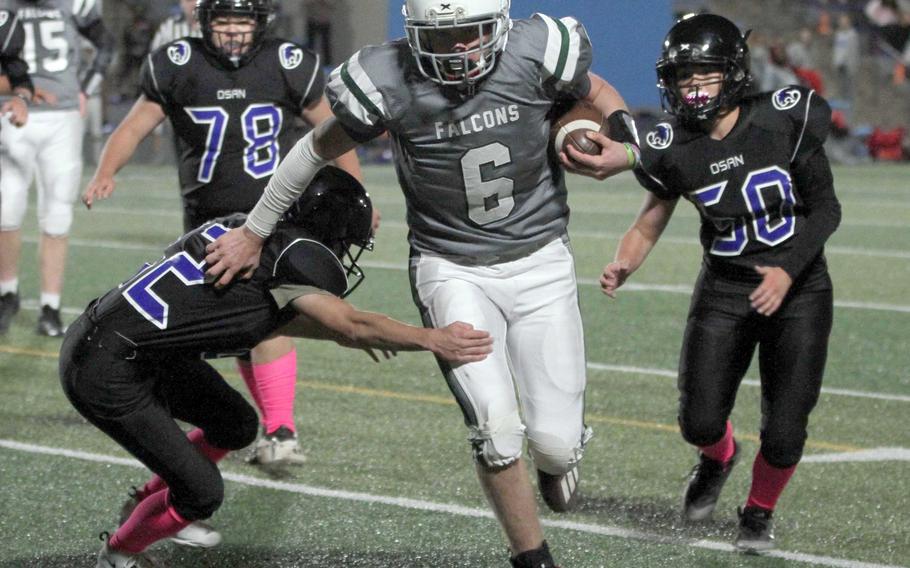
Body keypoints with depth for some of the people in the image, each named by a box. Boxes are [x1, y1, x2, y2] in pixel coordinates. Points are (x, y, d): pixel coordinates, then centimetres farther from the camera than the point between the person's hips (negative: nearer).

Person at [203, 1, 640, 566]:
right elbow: (318, 149, 0)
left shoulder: (536, 53, -17)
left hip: (540, 263, 1)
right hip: (451, 266, -1)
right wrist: (254, 232, 9)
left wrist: (622, 150, -15)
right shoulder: (388, 81, -18)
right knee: (496, 424, -19)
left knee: (557, 442, -2)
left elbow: (599, 94, 6)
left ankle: (556, 457, 39)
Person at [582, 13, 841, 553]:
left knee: (784, 432, -5)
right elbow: (649, 224, 4)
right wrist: (622, 265, -17)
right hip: (724, 291, 2)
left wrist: (788, 270, -19)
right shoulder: (675, 149, -7)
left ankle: (760, 511, 27)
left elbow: (826, 208, -7)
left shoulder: (786, 119, -15)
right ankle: (719, 458, 34)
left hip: (799, 289, -2)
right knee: (700, 422, -5)